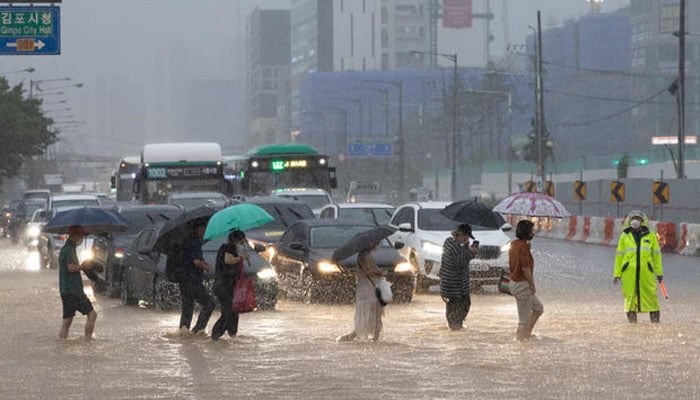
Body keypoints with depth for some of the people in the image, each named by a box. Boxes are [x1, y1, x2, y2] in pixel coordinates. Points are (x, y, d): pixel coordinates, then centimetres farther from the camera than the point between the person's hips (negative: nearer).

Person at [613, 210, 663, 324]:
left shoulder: (650, 236, 9)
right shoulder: (625, 236, 10)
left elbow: (656, 254, 13)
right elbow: (619, 255, 12)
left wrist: (659, 272, 11)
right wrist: (617, 274, 7)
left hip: (646, 270, 0)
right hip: (629, 271, 0)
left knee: (650, 292, -4)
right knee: (630, 293, -1)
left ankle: (654, 314, 3)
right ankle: (631, 315, 7)